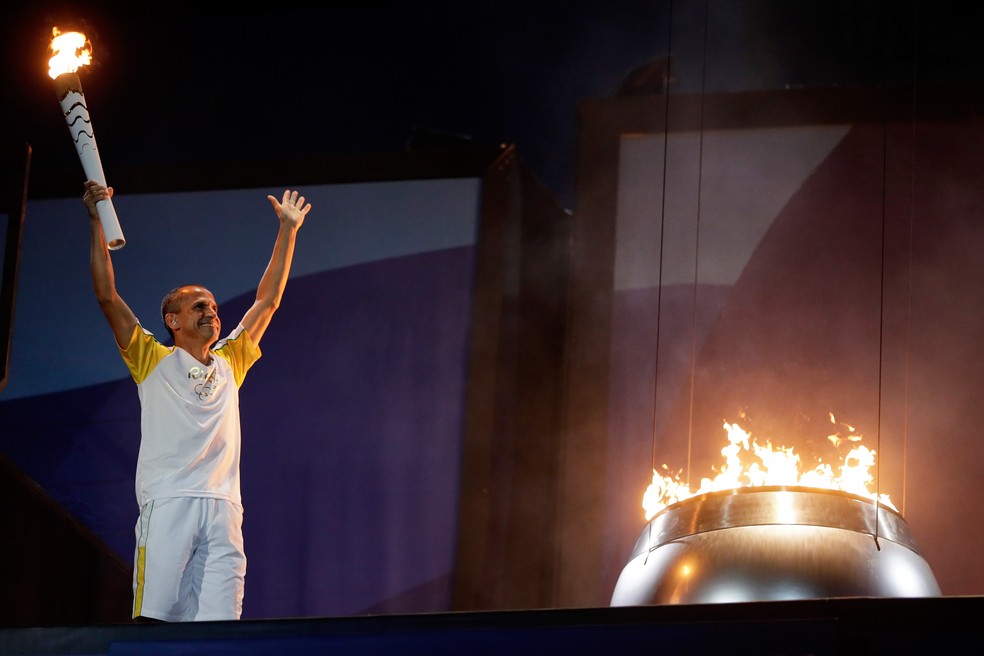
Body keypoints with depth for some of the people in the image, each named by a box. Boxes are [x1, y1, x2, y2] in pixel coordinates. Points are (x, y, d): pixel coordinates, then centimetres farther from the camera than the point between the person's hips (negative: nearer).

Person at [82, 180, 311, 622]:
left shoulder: (229, 363, 26)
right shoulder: (153, 360, 13)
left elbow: (267, 301, 32)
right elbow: (107, 296, 6)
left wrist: (288, 231, 33)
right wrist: (97, 222, 2)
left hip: (223, 507, 4)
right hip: (168, 502, -4)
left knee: (218, 620, -6)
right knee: (156, 617, -12)